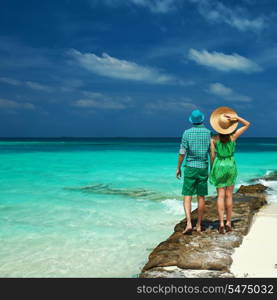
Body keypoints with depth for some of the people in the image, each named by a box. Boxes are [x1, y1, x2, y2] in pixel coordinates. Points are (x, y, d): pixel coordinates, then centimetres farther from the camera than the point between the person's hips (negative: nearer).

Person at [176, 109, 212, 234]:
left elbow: (182, 152, -6)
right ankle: (198, 225, 15)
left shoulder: (187, 133, -5)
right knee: (201, 197, 9)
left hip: (190, 167, -2)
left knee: (187, 197, 0)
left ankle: (189, 223, -15)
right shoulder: (208, 133, 1)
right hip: (203, 168, 2)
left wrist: (178, 168, 4)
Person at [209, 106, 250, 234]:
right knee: (229, 196, 7)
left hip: (219, 166, -1)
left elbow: (212, 156, -5)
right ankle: (228, 223, 10)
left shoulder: (214, 139, -8)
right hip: (231, 166, 1)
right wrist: (235, 117, -6)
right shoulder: (233, 136, -6)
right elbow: (247, 124, 5)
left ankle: (221, 224, -4)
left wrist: (211, 170, 8)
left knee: (220, 196, 2)